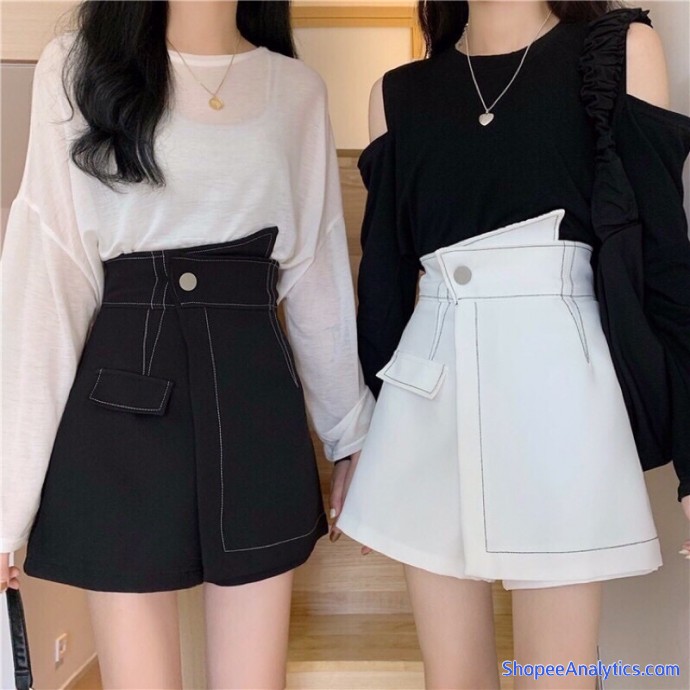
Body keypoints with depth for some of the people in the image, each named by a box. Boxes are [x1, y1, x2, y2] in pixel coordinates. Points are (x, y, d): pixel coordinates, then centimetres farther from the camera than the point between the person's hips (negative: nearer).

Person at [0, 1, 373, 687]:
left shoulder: (298, 89, 10)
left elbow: (318, 278, 12)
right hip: (127, 397, -2)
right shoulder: (77, 65, 2)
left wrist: (351, 436, 14)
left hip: (257, 401, 3)